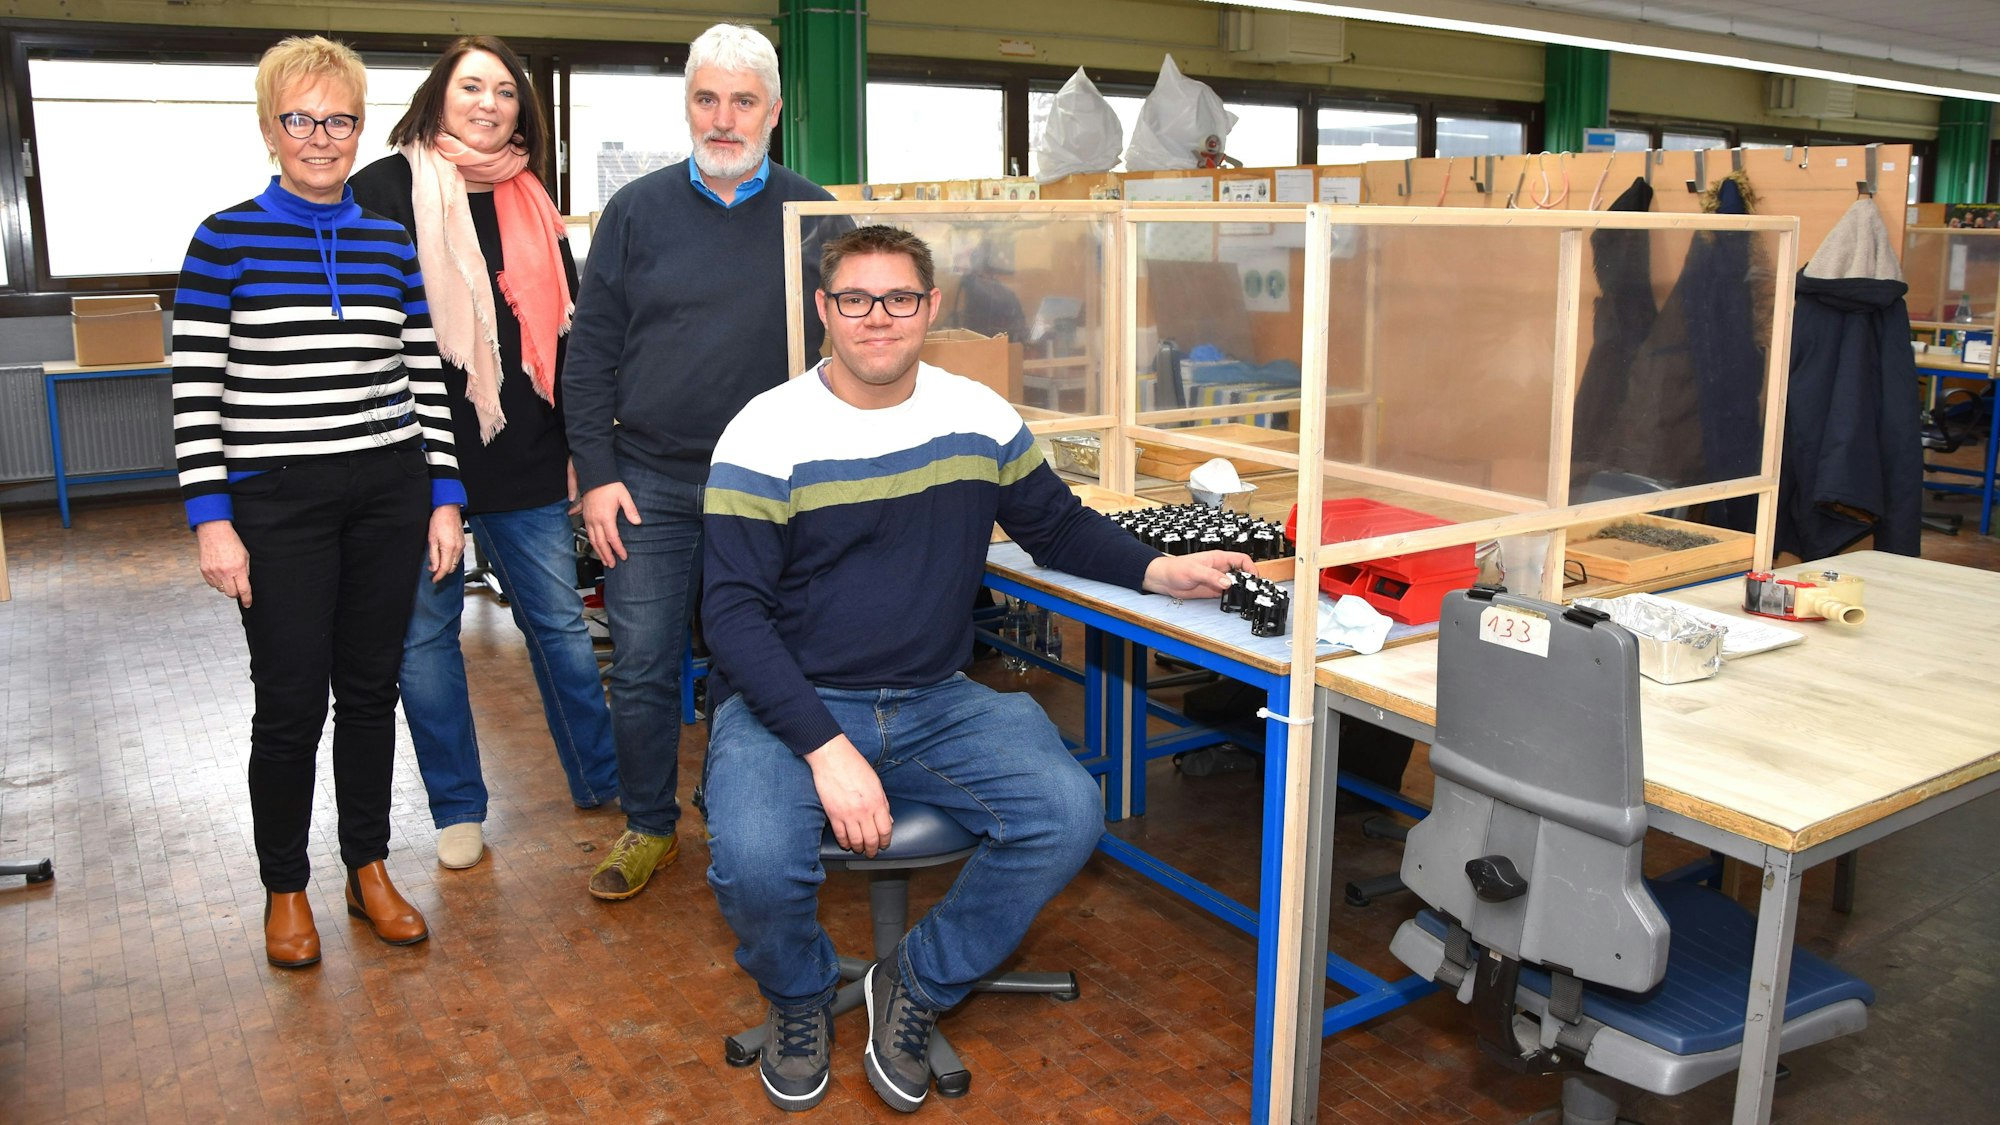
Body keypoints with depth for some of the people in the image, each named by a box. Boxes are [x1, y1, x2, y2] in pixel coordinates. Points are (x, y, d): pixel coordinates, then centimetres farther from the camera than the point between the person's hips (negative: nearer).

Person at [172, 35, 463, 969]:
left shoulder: (393, 243, 7)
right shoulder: (225, 241, -2)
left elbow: (427, 378, 9)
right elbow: (194, 391, -4)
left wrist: (445, 497, 4)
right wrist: (210, 519, -10)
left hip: (389, 496, 3)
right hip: (277, 504, -3)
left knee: (372, 687, 11)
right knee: (290, 702, 2)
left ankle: (368, 868, 26)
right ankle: (285, 888, 22)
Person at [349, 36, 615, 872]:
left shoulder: (532, 205, 11)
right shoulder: (385, 191, -2)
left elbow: (566, 334, 14)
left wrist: (578, 447, 11)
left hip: (524, 459, 3)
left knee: (559, 622, 8)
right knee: (424, 632, 6)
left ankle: (604, 780, 24)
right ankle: (457, 809, 21)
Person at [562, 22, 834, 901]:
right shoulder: (636, 211, 4)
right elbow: (590, 353, 4)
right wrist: (596, 475, -3)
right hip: (649, 484, 1)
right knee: (642, 669, 6)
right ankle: (649, 827, 25)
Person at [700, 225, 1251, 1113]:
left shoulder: (979, 417, 5)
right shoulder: (767, 435, -8)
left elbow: (1060, 527, 17)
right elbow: (734, 612, -12)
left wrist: (1159, 571, -3)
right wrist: (825, 748, -24)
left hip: (935, 705, 4)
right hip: (792, 704, -3)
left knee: (1068, 813, -20)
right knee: (755, 863, -31)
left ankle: (916, 988, 7)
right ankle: (801, 999, 9)